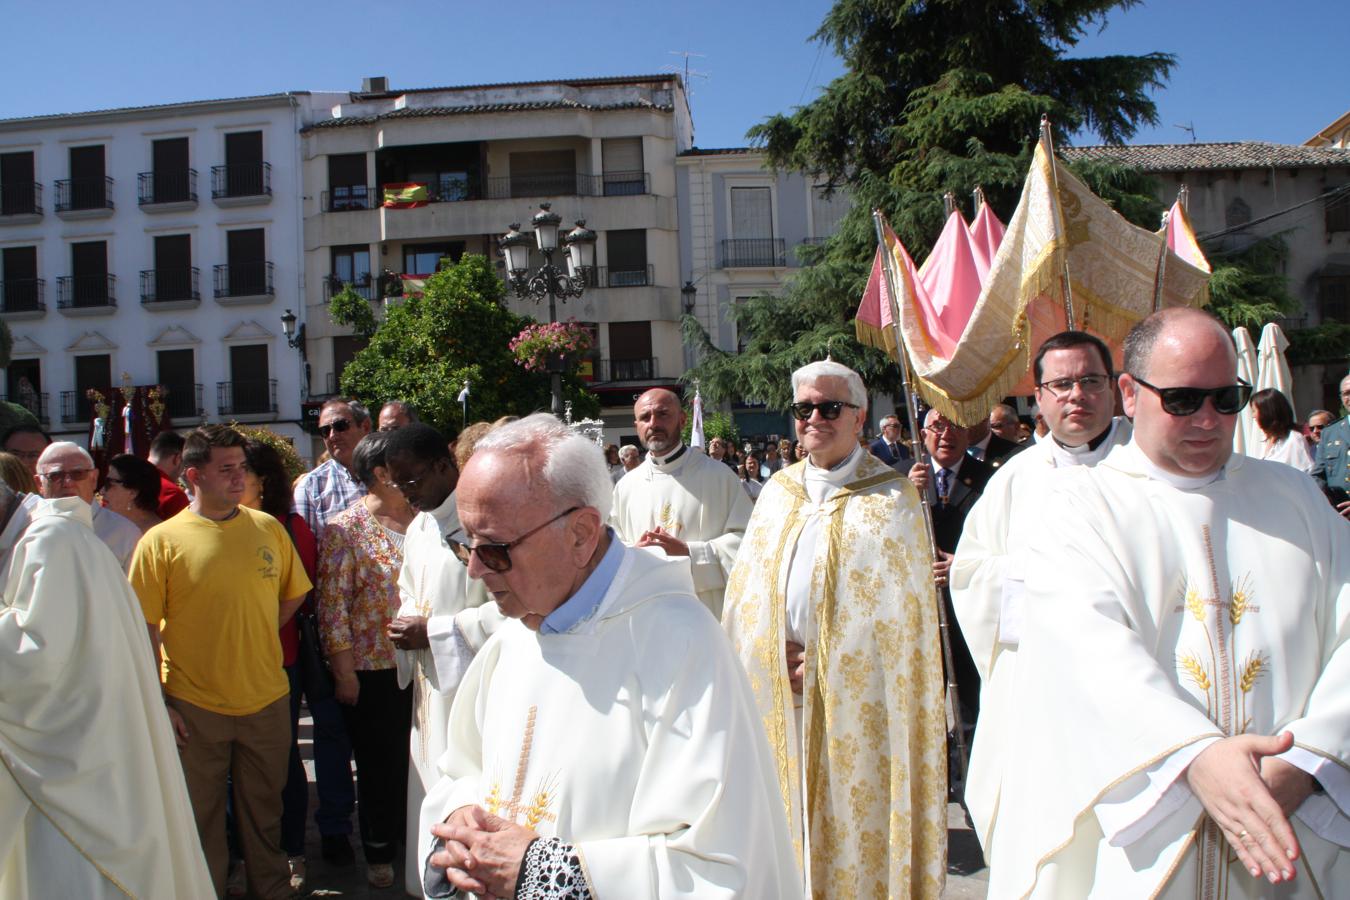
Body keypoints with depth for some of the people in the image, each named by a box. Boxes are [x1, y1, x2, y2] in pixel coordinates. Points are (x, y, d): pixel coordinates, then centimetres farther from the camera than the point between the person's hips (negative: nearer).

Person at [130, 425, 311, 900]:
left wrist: (252, 637, 4)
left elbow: (293, 595, 13)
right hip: (194, 706, -2)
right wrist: (157, 702, -8)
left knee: (264, 811, 17)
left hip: (266, 699, 2)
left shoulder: (268, 528, 0)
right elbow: (144, 628, -6)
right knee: (201, 818, 15)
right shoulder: (161, 540, -8)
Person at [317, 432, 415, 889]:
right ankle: (380, 852, 29)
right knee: (380, 764, 10)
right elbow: (333, 603, -9)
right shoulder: (345, 529, -8)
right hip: (373, 669, -4)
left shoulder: (420, 520, 5)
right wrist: (344, 671, -10)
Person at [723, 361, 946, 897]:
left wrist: (830, 659, -12)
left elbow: (903, 607, -7)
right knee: (790, 806, 10)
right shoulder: (777, 493, 10)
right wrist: (772, 654, -5)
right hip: (779, 690, 4)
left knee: (854, 808, 3)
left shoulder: (891, 498, -3)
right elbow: (746, 588, 10)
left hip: (855, 695, -4)